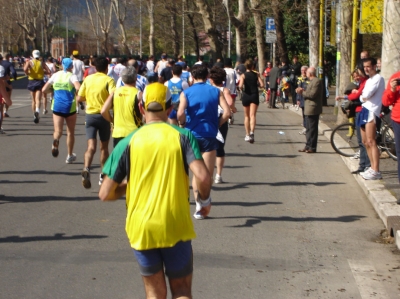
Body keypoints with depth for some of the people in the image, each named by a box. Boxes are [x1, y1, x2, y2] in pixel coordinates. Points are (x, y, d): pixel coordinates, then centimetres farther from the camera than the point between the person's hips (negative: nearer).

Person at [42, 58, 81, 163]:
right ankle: (70, 156, 24)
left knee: (58, 131, -3)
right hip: (70, 107, -2)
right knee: (70, 132, 15)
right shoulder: (72, 76, -5)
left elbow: (44, 90, 5)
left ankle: (55, 141, -40)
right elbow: (78, 88, -25)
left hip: (57, 106, 2)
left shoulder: (55, 75, 5)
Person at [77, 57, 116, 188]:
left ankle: (86, 169, -31)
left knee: (91, 146, -5)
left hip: (90, 115, 2)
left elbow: (79, 98, 6)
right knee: (104, 147, 15)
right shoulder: (108, 80, -8)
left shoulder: (88, 79, 4)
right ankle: (103, 175, 24)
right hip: (104, 115, -2)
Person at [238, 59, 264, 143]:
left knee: (247, 116, 14)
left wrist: (242, 89, 5)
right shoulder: (256, 74, 2)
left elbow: (240, 86, -17)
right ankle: (252, 132, -31)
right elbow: (262, 85, -5)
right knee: (252, 115, -8)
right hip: (255, 96, 0)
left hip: (246, 95, 0)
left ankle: (247, 135, 19)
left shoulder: (243, 75, -3)